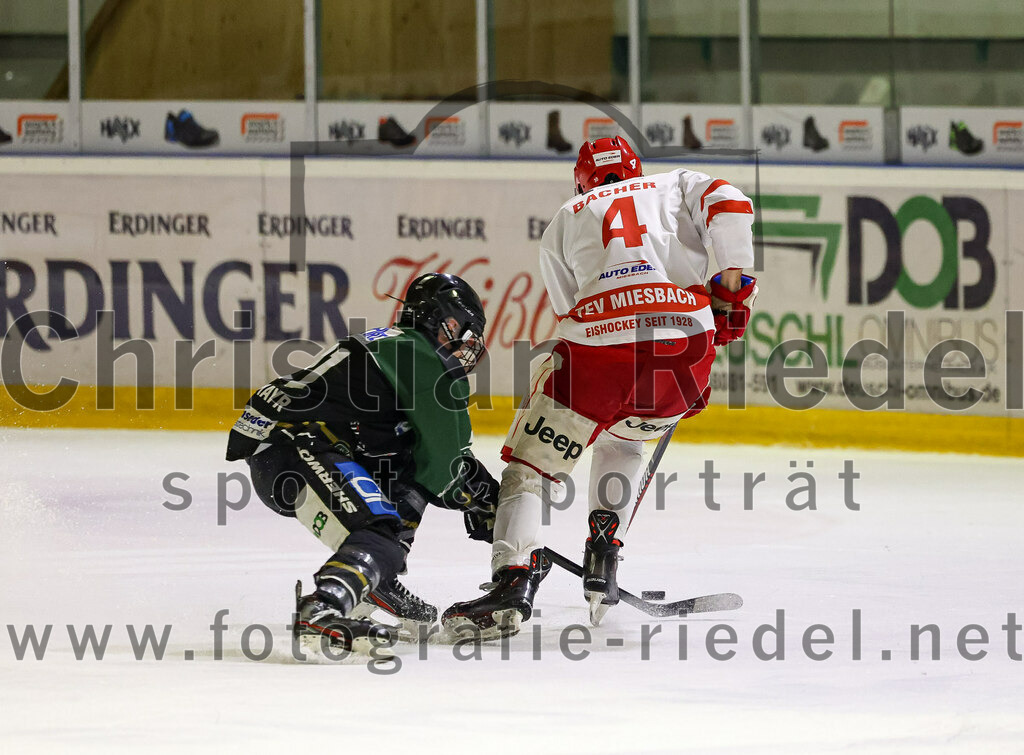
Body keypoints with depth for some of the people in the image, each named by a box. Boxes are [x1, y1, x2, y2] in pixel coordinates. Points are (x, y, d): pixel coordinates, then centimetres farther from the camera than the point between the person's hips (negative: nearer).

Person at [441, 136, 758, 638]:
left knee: (528, 463, 9)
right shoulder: (678, 185, 27)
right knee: (620, 435, 33)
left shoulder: (563, 222, 28)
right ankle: (602, 554, 18)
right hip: (688, 346, 2)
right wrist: (733, 285, 10)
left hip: (598, 342, -2)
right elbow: (728, 206, 5)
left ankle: (514, 580, -12)